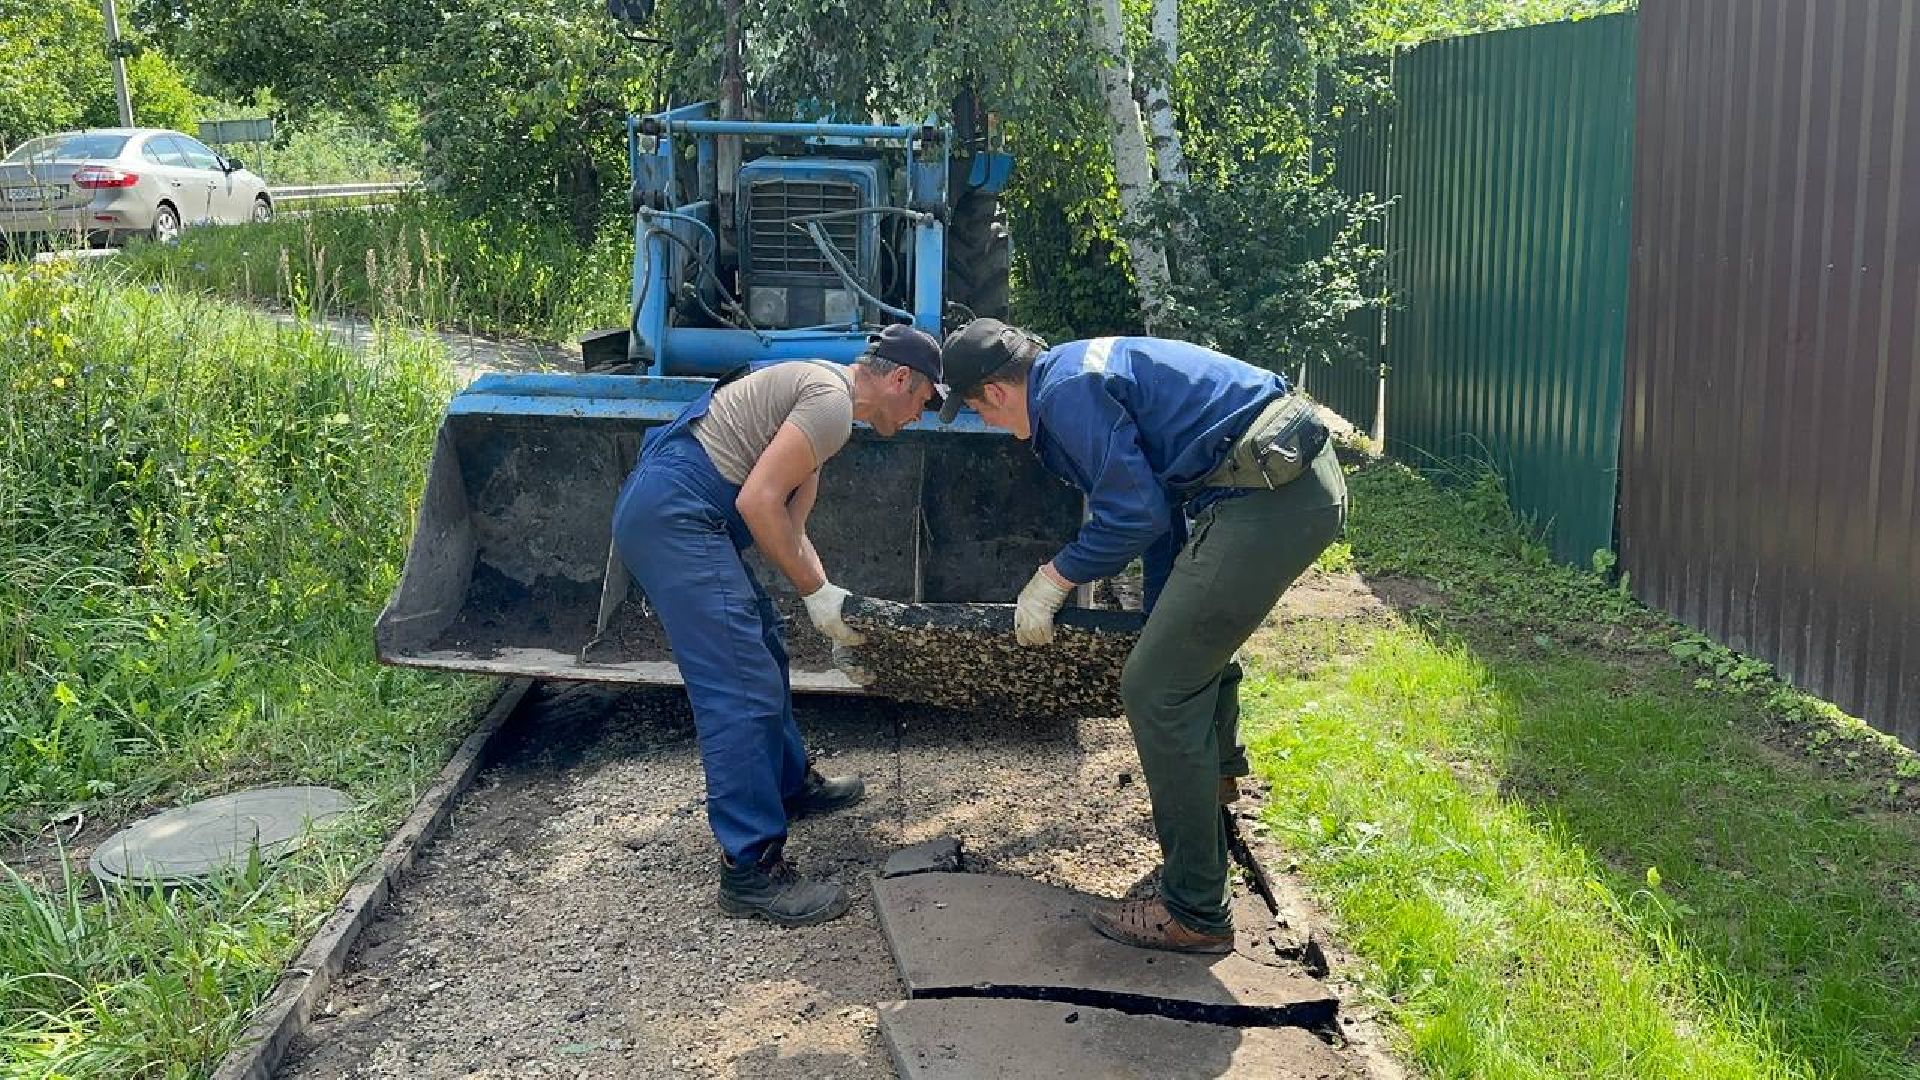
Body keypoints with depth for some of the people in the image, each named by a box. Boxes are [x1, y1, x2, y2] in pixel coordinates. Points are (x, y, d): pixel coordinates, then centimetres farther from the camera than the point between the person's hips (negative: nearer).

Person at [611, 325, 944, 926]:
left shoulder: (821, 394, 21)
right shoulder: (832, 401, -12)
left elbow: (789, 526, 17)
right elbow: (758, 502, -19)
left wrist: (828, 596, 5)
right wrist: (815, 592, -10)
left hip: (663, 513, 11)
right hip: (674, 515, -11)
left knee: (762, 650, 23)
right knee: (742, 689, -12)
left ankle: (791, 787, 41)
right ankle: (752, 871, -9)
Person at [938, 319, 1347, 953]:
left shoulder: (1065, 390, -10)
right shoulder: (1083, 372, 22)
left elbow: (1136, 512, -14)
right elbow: (1159, 503, 27)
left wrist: (1053, 579, 0)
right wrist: (1161, 622, 33)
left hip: (1267, 498, -11)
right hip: (1309, 478, 11)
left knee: (1154, 690, -5)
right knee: (1198, 629, 36)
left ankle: (1195, 916, 1)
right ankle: (1218, 771, 62)